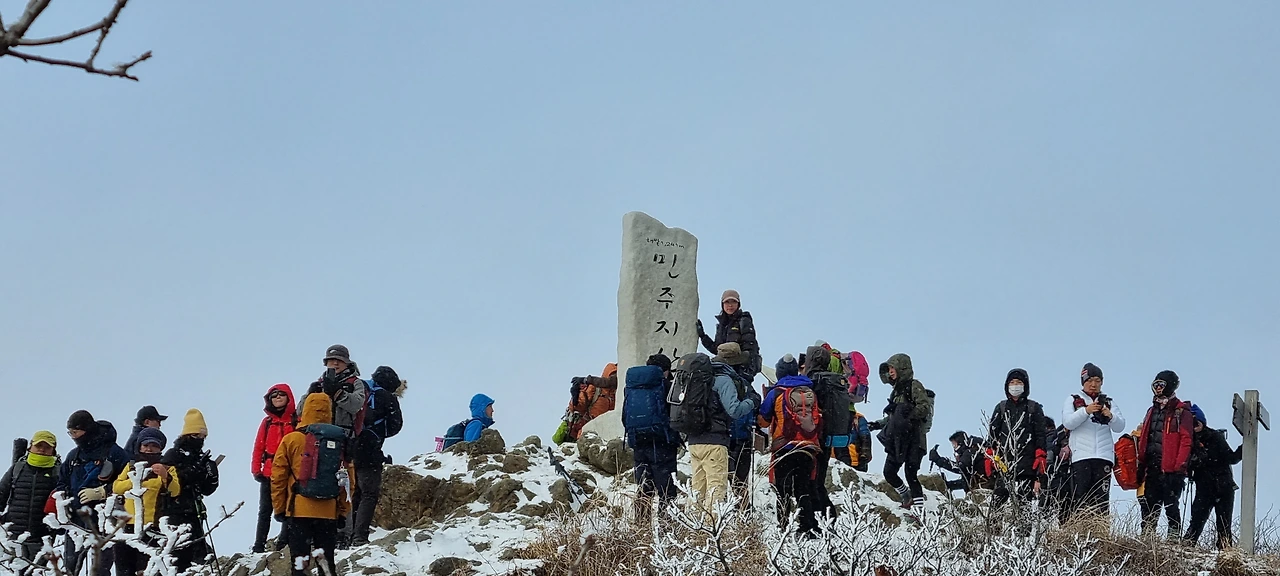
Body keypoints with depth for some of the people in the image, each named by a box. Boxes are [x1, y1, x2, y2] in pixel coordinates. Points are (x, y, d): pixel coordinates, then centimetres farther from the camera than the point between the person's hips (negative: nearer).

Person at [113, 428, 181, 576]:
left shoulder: (167, 468, 9)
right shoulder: (131, 466, 20)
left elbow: (175, 491, -8)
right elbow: (116, 487, 8)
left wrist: (165, 476, -27)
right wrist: (135, 481, -8)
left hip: (152, 525, -4)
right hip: (128, 523, 4)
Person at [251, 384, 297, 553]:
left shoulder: (297, 421, 3)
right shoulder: (267, 422, 11)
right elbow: (259, 447, 10)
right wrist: (256, 469, 2)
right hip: (269, 474, 3)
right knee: (265, 511, 5)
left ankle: (284, 543, 4)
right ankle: (259, 546, 7)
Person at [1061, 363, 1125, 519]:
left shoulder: (1108, 402, 20)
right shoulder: (1073, 400, 13)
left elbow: (1120, 427, 8)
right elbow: (1068, 423, -3)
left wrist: (1110, 416, -12)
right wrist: (1086, 411, -16)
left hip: (1104, 456, 2)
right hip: (1081, 456, -2)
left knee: (1102, 498, -5)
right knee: (1080, 496, -10)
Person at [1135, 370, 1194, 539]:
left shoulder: (1181, 412, -2)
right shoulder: (1152, 411, 21)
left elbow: (1186, 442, -11)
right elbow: (1143, 441, 21)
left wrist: (1178, 468, -18)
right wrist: (1141, 466, 13)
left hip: (1171, 470, -7)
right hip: (1152, 468, 7)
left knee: (1171, 507, -5)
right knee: (1149, 508, 6)